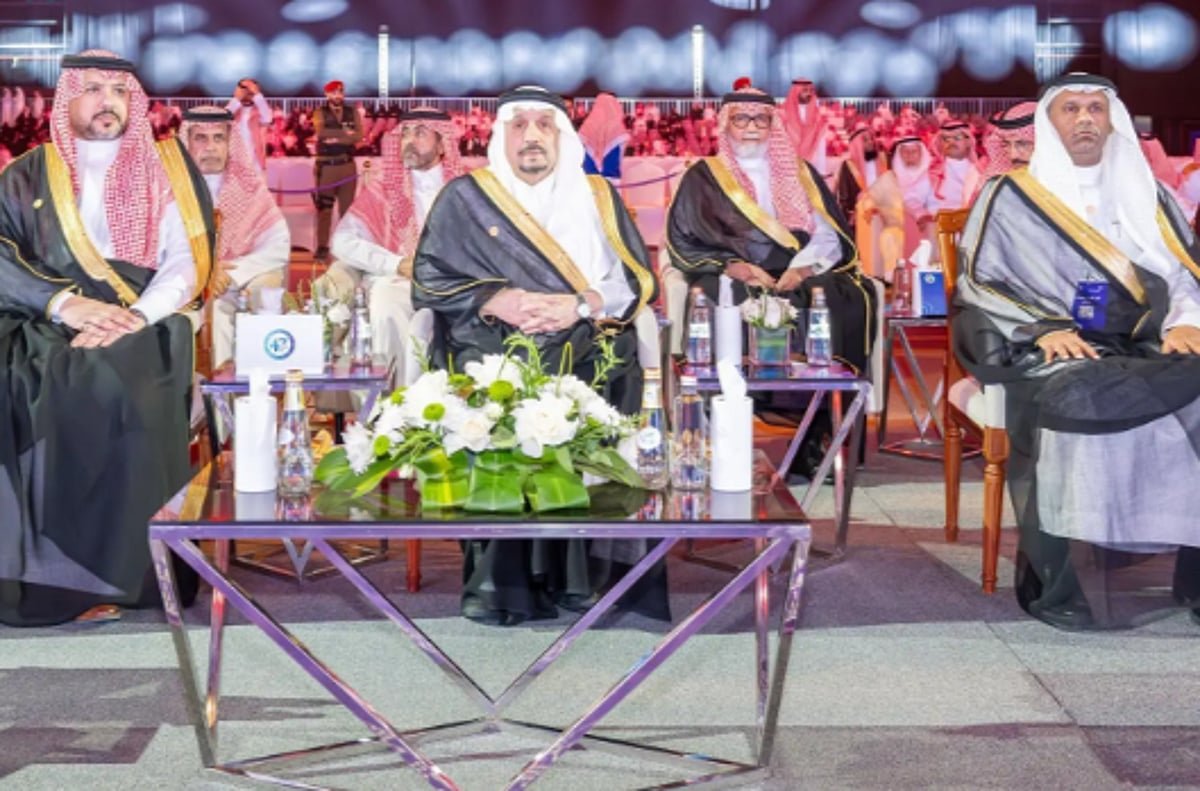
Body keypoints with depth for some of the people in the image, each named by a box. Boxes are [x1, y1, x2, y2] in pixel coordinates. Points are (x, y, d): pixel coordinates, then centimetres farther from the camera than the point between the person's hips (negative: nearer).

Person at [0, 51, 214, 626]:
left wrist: (133, 317, -16)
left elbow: (185, 265, 2)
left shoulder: (165, 170, 12)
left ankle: (120, 569, -25)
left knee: (118, 388, -34)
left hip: (143, 327, -1)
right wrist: (62, 303, -17)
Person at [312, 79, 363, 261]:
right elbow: (321, 132, -18)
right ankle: (322, 247, 1)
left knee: (347, 208, 5)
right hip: (326, 166, -3)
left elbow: (358, 136, -6)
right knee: (324, 208, -3)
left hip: (347, 165, 3)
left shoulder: (352, 113, 10)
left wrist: (336, 139, -16)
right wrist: (345, 132, -13)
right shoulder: (320, 113, 2)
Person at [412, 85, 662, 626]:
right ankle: (496, 580, -17)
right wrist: (499, 301, -13)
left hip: (587, 355, 1)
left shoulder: (598, 196, 14)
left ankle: (579, 575, -14)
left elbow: (637, 280, 7)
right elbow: (429, 280, 2)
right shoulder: (465, 197, 10)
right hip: (493, 353, -1)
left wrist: (579, 305, -11)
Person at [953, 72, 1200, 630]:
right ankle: (1067, 583, -32)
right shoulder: (1011, 197, 10)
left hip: (1145, 348, 4)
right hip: (1047, 354, -3)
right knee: (1078, 401, -39)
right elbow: (979, 288, 2)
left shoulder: (1147, 194, 22)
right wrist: (1042, 329, -15)